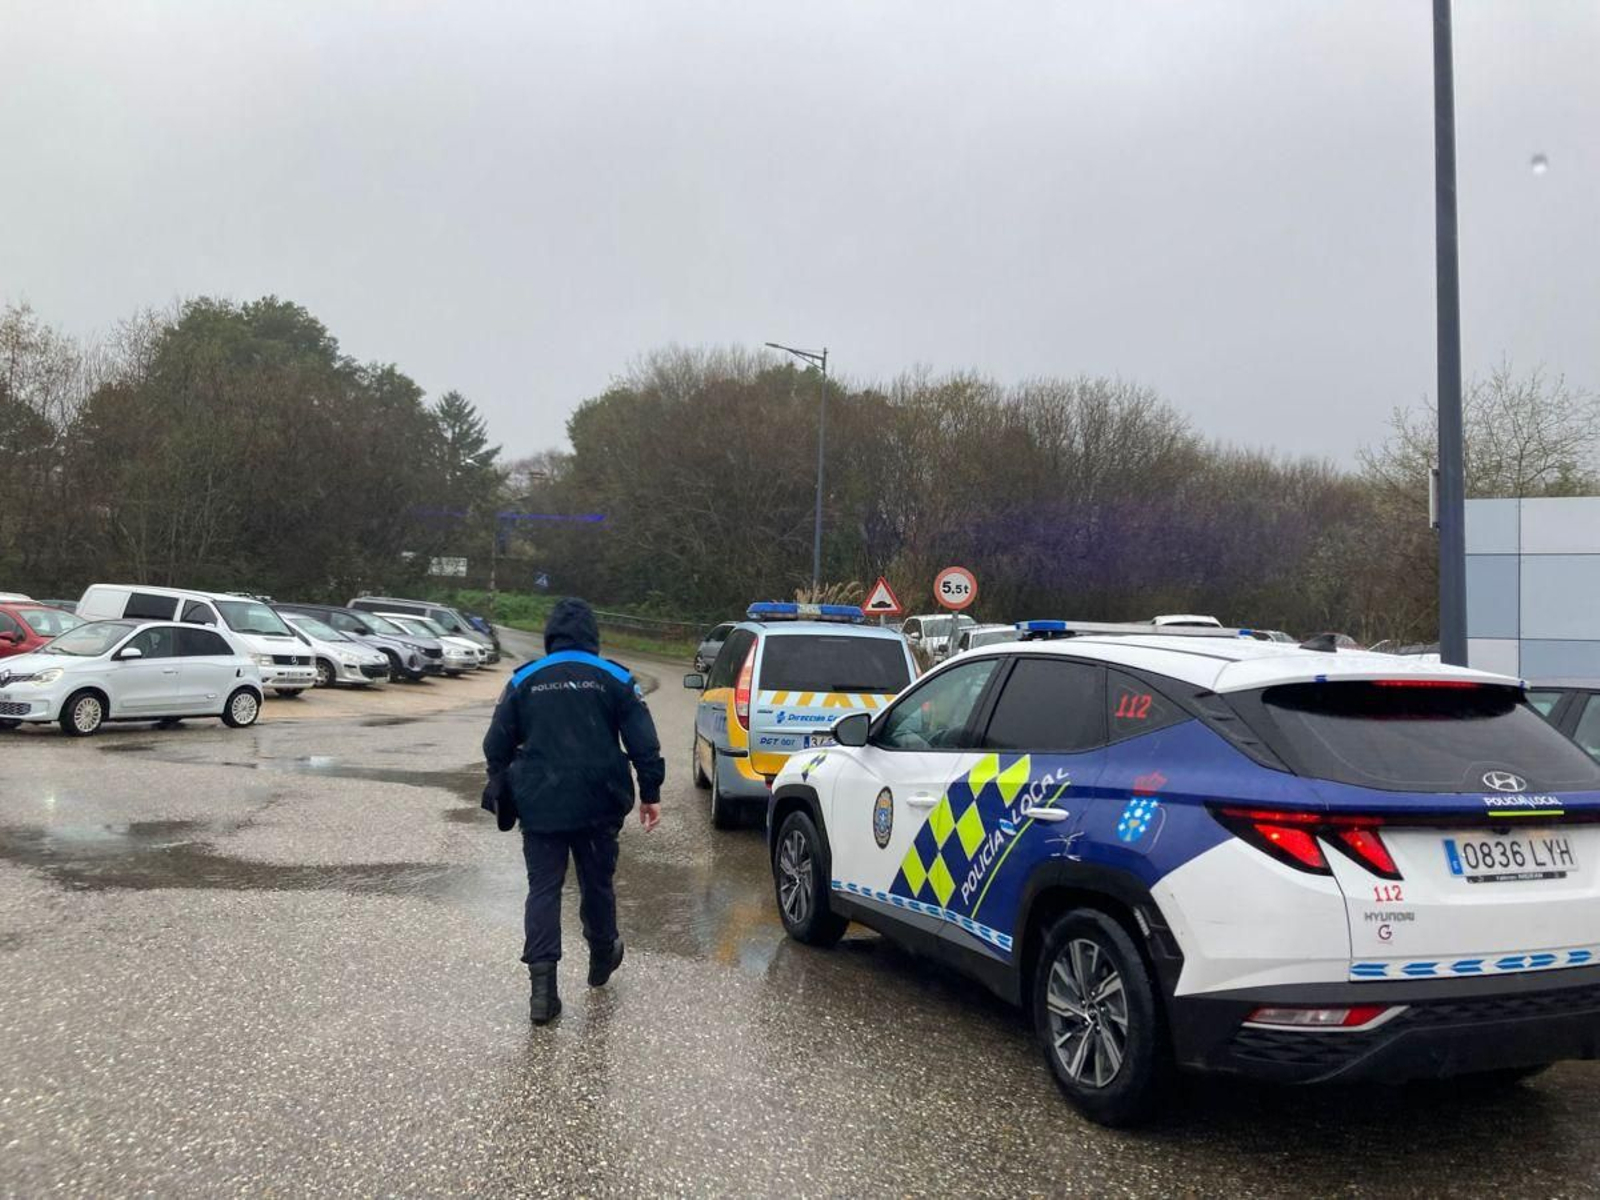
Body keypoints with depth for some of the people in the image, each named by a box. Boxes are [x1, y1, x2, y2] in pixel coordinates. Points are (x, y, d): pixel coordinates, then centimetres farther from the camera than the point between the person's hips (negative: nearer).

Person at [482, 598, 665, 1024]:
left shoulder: (524, 679, 3)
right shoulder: (615, 678, 0)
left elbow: (497, 745, 7)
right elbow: (643, 742, -3)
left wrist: (500, 794, 20)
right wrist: (650, 793, 4)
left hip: (539, 805, 0)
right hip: (597, 806, 0)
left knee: (543, 890, 2)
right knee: (597, 883, 17)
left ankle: (542, 985, -7)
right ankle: (602, 957, 37)